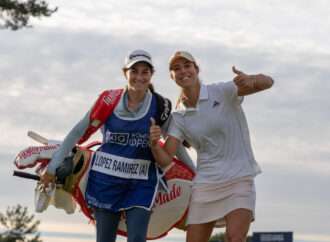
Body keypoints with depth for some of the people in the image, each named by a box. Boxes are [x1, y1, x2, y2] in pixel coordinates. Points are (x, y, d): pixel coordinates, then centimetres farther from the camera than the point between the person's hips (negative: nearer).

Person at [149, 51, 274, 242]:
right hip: (205, 184, 4)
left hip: (239, 179, -4)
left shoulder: (222, 92, -4)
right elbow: (165, 158, -2)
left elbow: (268, 82, -14)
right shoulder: (179, 117, 6)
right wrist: (154, 143, -24)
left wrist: (250, 79, -37)